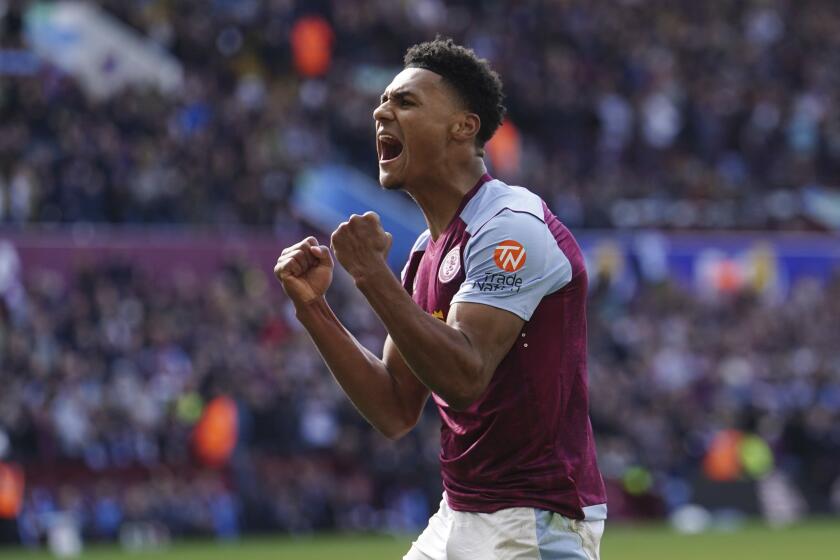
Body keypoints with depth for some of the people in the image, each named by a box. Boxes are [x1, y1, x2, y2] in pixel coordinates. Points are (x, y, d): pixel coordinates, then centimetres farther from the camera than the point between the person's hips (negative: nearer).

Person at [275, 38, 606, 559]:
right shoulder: (426, 253, 13)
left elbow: (464, 377, -24)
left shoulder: (512, 228, -14)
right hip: (458, 517, 9)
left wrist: (372, 277, -22)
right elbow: (396, 413, 10)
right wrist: (312, 306, 3)